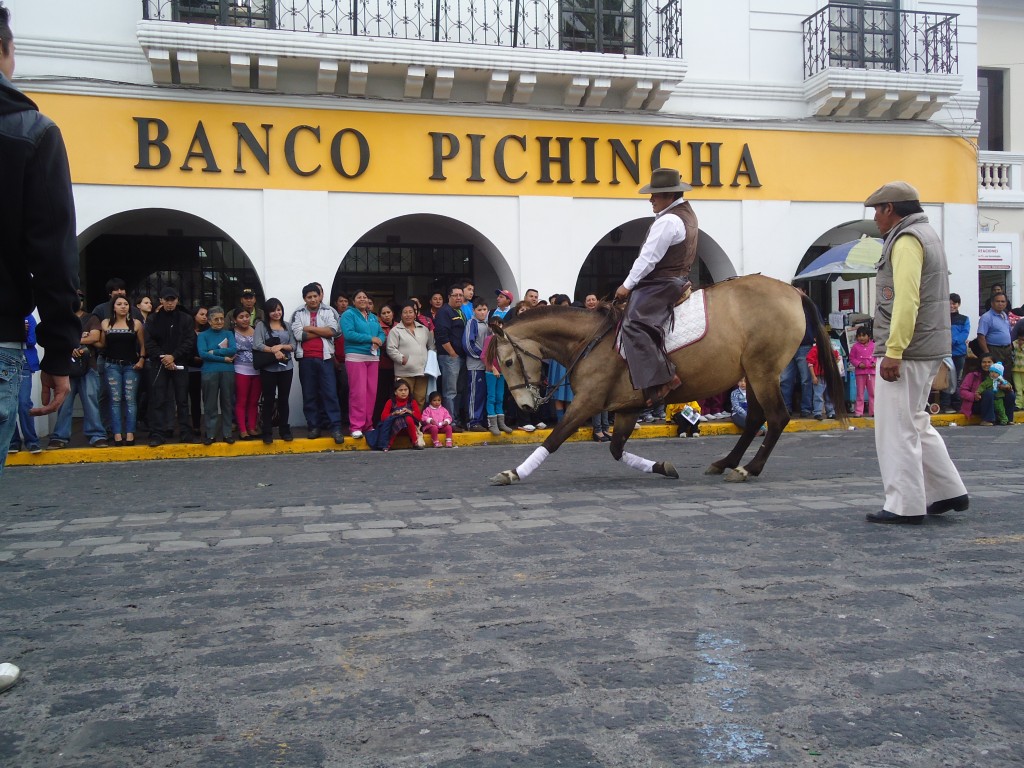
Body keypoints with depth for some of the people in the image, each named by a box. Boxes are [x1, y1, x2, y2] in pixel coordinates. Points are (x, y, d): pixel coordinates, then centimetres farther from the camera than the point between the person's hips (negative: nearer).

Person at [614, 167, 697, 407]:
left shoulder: (668, 221, -19)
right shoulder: (687, 213, 15)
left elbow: (648, 258, -20)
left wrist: (627, 285, -10)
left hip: (660, 283, -11)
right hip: (677, 277, 11)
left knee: (635, 325, -23)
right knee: (638, 322, 22)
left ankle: (660, 380, -30)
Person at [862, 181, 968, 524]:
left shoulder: (907, 240, -13)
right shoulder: (927, 234, 20)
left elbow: (906, 301, -23)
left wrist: (893, 352, -24)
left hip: (907, 351, -11)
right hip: (926, 350, 11)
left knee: (897, 428, -4)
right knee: (915, 423, 19)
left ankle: (905, 506, 1)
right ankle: (949, 491, 23)